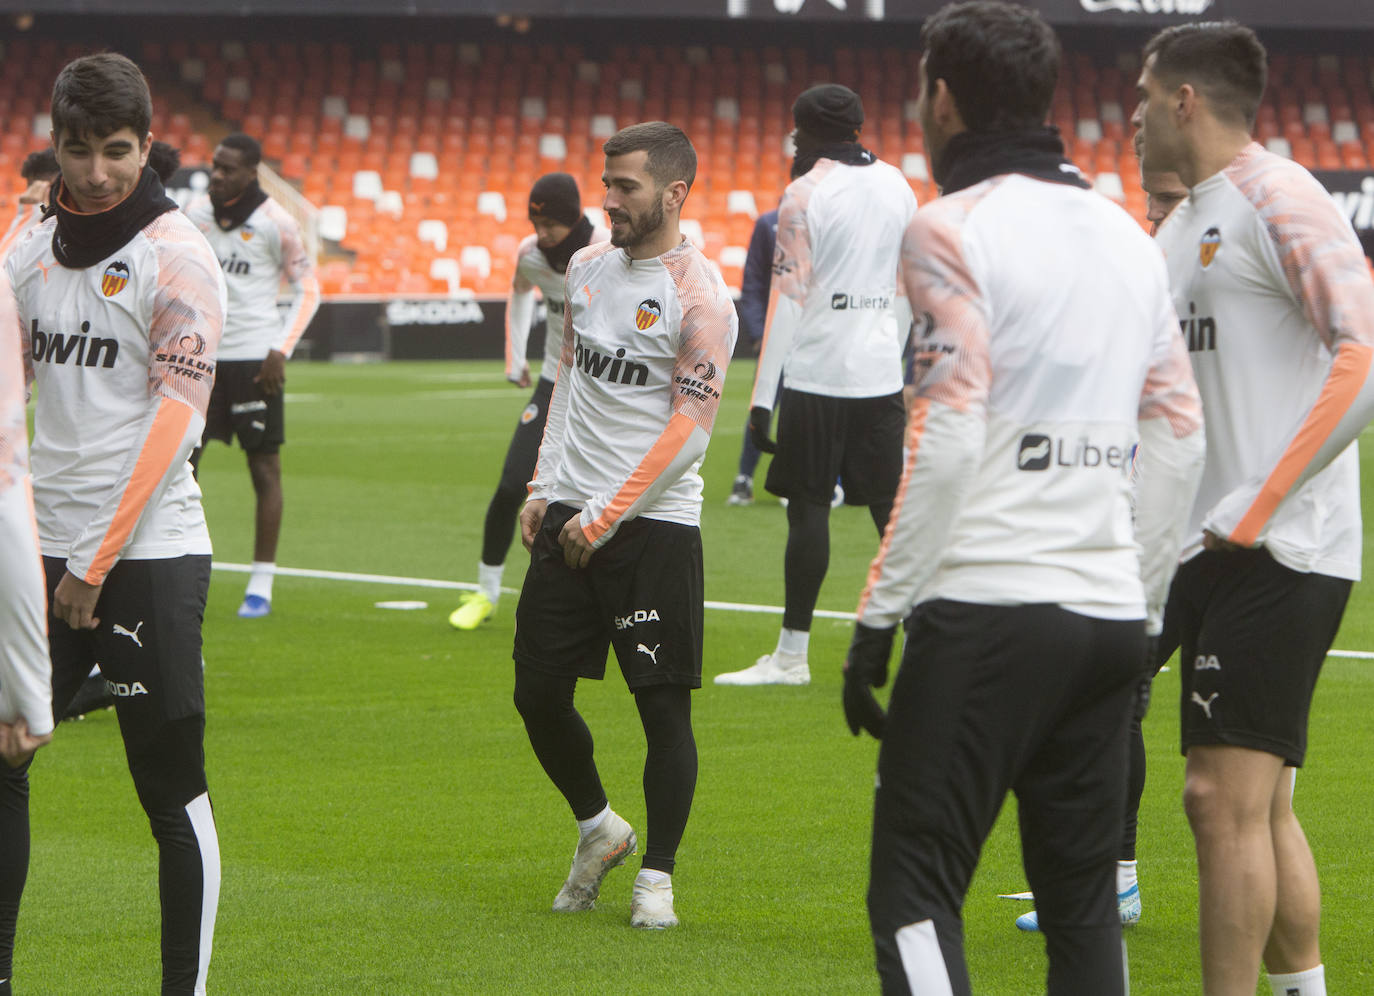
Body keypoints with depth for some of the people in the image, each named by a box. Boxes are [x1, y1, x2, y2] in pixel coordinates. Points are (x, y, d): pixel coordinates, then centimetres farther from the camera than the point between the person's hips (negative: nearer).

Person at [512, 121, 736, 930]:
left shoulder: (701, 297, -11)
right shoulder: (588, 270, 11)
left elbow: (688, 432, -13)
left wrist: (603, 521, -13)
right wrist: (544, 489, 12)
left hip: (654, 524, -6)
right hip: (571, 517, 7)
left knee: (664, 705, -3)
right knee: (539, 692, 6)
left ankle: (657, 877, 8)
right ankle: (599, 829, 28)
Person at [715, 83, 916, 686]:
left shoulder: (805, 194, -9)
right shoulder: (897, 185, 10)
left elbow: (789, 297, -12)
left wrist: (762, 395, -10)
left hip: (816, 374, -6)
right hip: (880, 376, 6)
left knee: (808, 510, -2)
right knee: (890, 509, 9)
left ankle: (792, 655, -1)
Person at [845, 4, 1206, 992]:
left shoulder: (951, 230, -6)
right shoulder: (1126, 234, 14)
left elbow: (948, 438, -13)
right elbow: (1180, 438, 14)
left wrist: (879, 615, -8)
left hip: (986, 606, -7)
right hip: (1110, 614, 7)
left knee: (915, 892, -5)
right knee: (1082, 898, 11)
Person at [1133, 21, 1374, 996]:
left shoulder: (1278, 199, -10)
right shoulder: (1182, 227, 18)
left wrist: (1253, 508, -21)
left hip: (1279, 553, -9)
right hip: (1214, 553, 9)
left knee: (1225, 797, -12)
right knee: (1259, 805, 13)